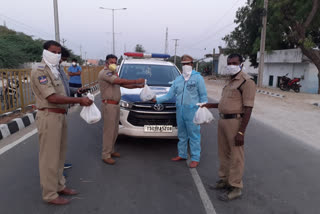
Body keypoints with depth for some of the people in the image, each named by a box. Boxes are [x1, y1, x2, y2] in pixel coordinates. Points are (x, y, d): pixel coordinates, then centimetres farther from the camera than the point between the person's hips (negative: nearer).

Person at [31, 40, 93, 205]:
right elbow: (52, 98, -21)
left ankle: (59, 186, 31)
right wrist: (79, 100, -22)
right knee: (50, 158, -1)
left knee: (60, 155, 17)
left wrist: (79, 100, 6)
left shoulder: (54, 71, 17)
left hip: (60, 116, 9)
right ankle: (50, 194, 11)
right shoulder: (40, 72, -12)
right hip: (49, 117, -9)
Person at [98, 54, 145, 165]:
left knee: (114, 130, 14)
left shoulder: (113, 74, 20)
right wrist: (136, 81, -22)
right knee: (109, 131, -5)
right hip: (109, 105, -10)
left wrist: (137, 86, 2)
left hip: (116, 105, 10)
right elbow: (119, 81, -24)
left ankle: (111, 151, 27)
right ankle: (106, 155, 4)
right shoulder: (104, 73, -12)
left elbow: (124, 84, 16)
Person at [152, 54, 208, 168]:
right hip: (180, 111, 5)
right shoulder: (178, 79, 14)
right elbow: (170, 94, 14)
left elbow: (203, 96, -2)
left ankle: (195, 159, 8)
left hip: (192, 111, -5)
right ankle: (182, 154, 29)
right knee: (182, 135, 15)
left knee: (194, 135, -1)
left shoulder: (198, 77, 0)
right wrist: (157, 100, 5)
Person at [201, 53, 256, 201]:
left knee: (236, 156, 2)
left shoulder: (246, 82, -12)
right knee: (223, 153, 18)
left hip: (235, 122, -9)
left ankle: (235, 187, 14)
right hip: (223, 120, 9)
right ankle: (224, 180, 34)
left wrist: (241, 132, -22)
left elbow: (248, 108, -18)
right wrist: (211, 105, 15)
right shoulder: (231, 81, 16)